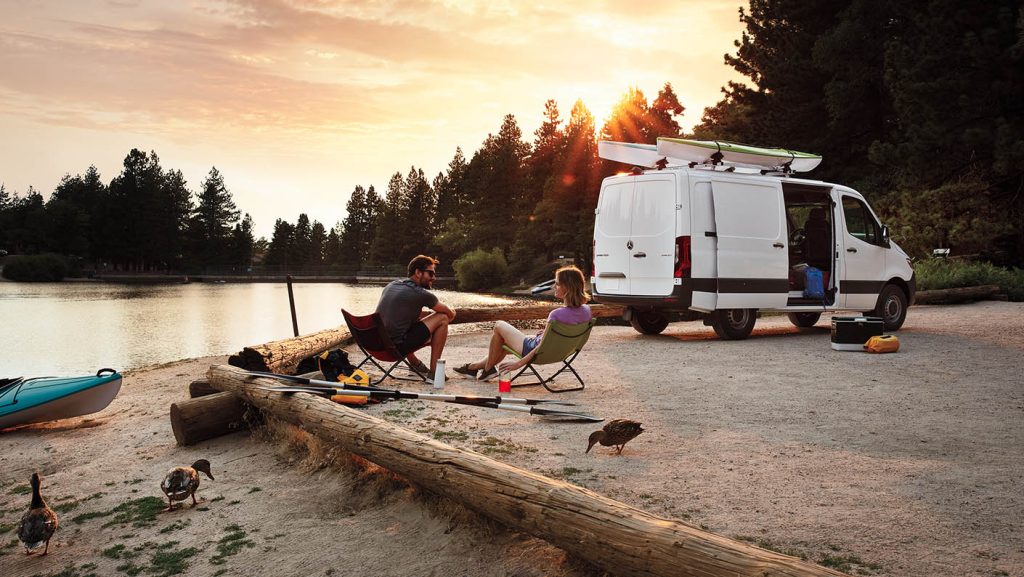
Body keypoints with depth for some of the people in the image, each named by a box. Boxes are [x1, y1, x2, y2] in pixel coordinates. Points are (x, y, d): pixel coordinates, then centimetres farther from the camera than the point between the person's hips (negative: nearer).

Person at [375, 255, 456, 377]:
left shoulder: (391, 285, 13)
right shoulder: (421, 294, -9)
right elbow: (451, 314, 3)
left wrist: (432, 314, 21)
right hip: (397, 347, -9)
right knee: (442, 318, -1)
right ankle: (433, 370, 2)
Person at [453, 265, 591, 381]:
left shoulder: (557, 314, -33)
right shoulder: (586, 310, -10)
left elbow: (542, 345, -26)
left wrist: (519, 363, -17)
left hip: (533, 349, -8)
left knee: (499, 326, 10)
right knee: (504, 339, 28)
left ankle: (488, 369, 26)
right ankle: (474, 366, 40)